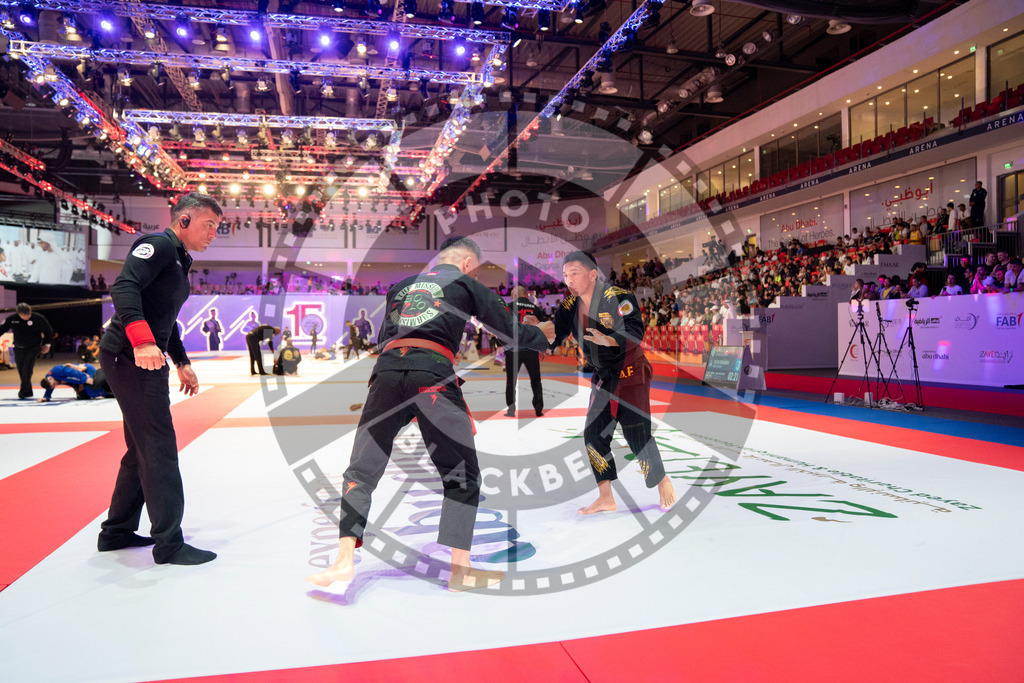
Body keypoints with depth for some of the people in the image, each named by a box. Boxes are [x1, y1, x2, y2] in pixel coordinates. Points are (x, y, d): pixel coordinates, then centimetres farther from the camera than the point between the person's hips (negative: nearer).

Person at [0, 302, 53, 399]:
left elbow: (48, 331, 0)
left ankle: (23, 391, -8)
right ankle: (28, 392, 18)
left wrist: (46, 344, 3)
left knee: (27, 369, -15)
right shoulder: (12, 319, -6)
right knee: (21, 370, 7)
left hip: (33, 348, -4)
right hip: (18, 348, 4)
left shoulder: (38, 318, -13)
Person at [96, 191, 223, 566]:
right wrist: (142, 341, -36)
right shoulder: (159, 244, -9)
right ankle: (169, 544, 0)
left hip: (146, 361, 10)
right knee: (159, 447, -8)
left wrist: (181, 363, 27)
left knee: (144, 448, 17)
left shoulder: (179, 260, 21)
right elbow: (124, 287, -25)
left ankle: (117, 531, 29)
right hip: (129, 356, -10)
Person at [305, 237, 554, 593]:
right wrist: (547, 332, 37)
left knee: (361, 471, 11)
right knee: (462, 476, 8)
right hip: (432, 373, -3)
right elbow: (514, 331, 19)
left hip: (385, 371, 4)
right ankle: (460, 570, 9)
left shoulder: (399, 287, 29)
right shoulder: (466, 284, 18)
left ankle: (344, 561, 2)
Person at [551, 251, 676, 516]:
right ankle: (606, 499, 15)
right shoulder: (571, 304, -1)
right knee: (593, 435, 3)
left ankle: (661, 481, 20)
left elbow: (636, 332, -30)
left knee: (637, 434, -8)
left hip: (630, 374, -6)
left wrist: (608, 340, -46)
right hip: (602, 377, 7)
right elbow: (555, 335, 2)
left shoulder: (617, 297, -20)